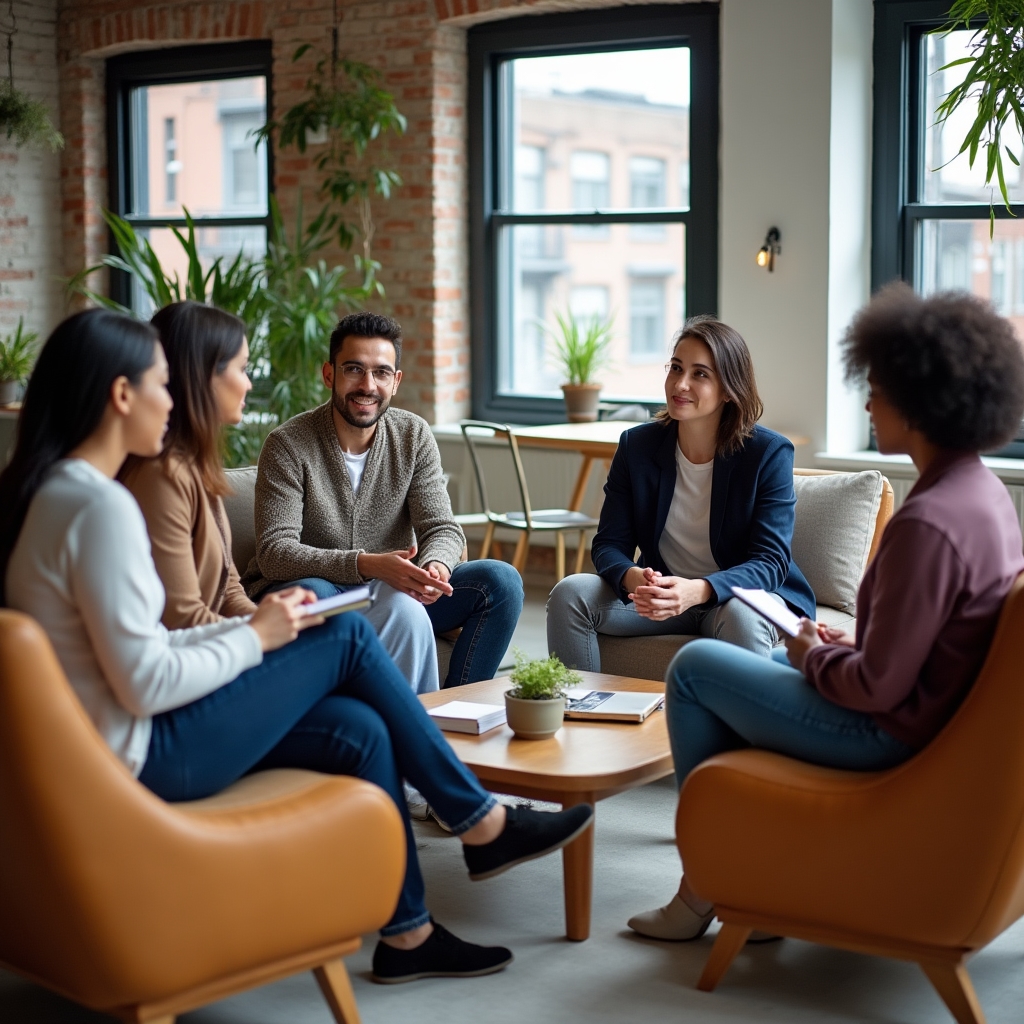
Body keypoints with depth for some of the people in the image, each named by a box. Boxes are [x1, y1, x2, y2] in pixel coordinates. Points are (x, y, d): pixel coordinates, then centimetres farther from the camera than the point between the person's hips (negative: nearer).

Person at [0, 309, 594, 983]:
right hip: (141, 754, -9)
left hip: (112, 743, 9)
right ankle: (483, 824, 10)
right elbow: (146, 684, -23)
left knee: (359, 729, 6)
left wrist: (255, 623, 4)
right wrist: (257, 637, -9)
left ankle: (408, 935, 16)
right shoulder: (99, 506, -21)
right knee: (347, 638, -3)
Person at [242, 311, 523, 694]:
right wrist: (368, 565, -36)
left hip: (390, 592, 5)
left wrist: (436, 565, -30)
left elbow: (442, 529, -3)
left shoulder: (413, 436, 1)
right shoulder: (288, 445, -13)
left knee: (501, 580, -14)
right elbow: (274, 553, -21)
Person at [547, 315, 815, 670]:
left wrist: (698, 590, -38)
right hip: (662, 591, 4)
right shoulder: (636, 445, -2)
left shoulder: (769, 453, -13)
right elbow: (609, 544, -4)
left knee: (740, 615, -38)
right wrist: (633, 578, -31)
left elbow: (770, 563, -18)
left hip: (742, 594, -3)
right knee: (571, 593, -20)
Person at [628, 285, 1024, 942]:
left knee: (695, 665, 4)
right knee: (763, 662, 27)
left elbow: (879, 687, -26)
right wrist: (848, 644, 8)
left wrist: (816, 658, -7)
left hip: (889, 734, -10)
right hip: (940, 709, 10)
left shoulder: (927, 524, -29)